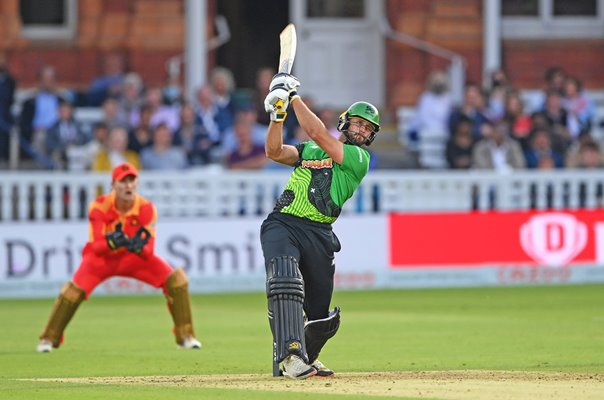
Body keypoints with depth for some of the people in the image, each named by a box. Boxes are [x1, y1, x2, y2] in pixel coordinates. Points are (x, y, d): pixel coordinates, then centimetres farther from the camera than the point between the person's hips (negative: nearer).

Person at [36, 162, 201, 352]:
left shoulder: (146, 208, -22)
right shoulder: (99, 207, -26)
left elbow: (149, 251, -26)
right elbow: (96, 246, -31)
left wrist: (140, 247, -50)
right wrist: (111, 242, -53)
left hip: (135, 257, 2)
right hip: (102, 256, -2)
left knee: (176, 279, -16)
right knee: (75, 290, -27)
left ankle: (185, 336, 0)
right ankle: (49, 339, -6)